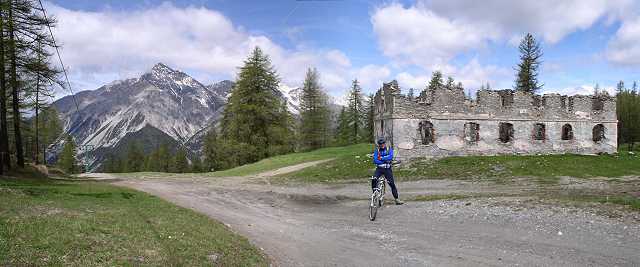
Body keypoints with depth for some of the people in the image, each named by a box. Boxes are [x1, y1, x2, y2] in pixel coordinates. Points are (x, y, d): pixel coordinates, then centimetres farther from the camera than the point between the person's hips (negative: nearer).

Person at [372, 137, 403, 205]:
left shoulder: (389, 149, 3)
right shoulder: (377, 150, 3)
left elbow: (390, 156, -17)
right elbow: (375, 160, -8)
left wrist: (381, 158, -16)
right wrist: (385, 161, -15)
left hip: (387, 169, 0)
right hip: (379, 168, 1)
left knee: (391, 183, -2)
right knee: (373, 180, -23)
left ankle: (396, 199, 8)